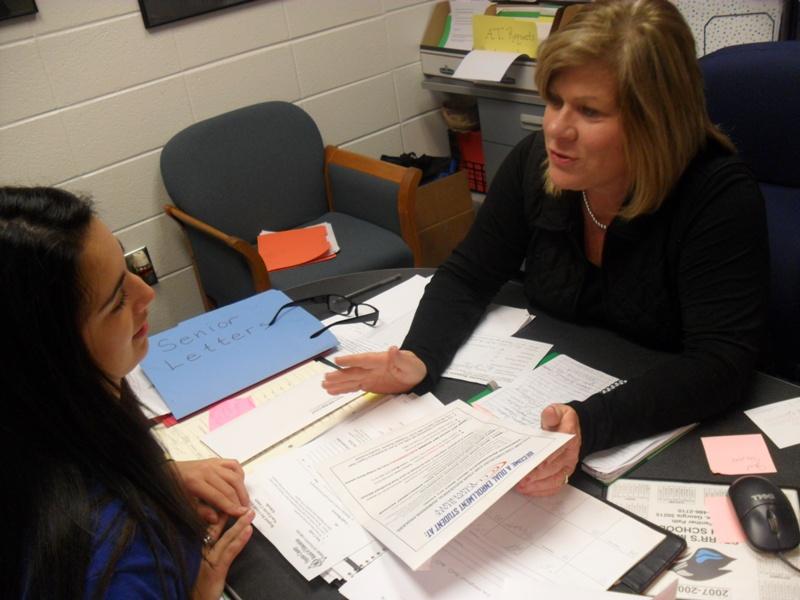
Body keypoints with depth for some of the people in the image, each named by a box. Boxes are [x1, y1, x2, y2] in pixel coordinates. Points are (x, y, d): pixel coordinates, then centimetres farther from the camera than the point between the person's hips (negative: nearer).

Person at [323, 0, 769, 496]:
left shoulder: (720, 196, -23)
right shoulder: (536, 161, -9)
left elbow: (722, 362, -28)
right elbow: (467, 278, -1)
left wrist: (589, 426, -44)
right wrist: (419, 359, -21)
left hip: (667, 429, -4)